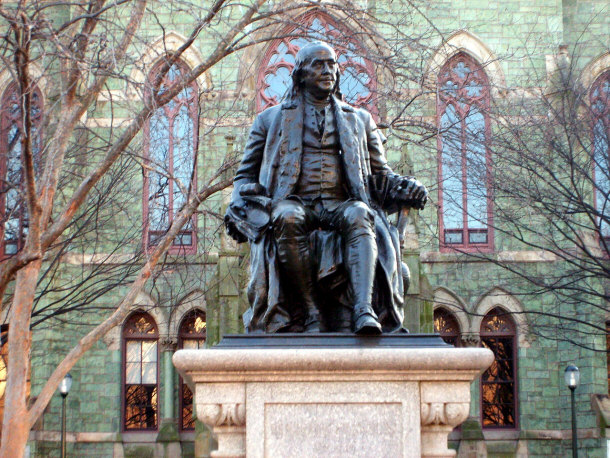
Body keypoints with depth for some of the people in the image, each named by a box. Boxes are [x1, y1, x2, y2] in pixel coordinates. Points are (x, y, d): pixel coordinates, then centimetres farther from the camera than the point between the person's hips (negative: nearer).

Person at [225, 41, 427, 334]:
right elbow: (246, 175, 20)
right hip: (296, 203, -1)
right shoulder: (271, 119, 21)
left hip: (340, 206, 1)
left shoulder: (360, 120, 25)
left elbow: (380, 175, 23)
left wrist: (404, 188, -1)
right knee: (286, 217, -38)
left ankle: (364, 310, -52)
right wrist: (241, 204, -3)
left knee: (358, 215, -36)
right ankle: (308, 313, -36)